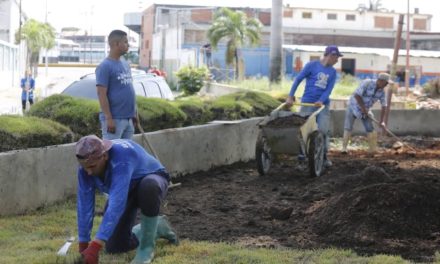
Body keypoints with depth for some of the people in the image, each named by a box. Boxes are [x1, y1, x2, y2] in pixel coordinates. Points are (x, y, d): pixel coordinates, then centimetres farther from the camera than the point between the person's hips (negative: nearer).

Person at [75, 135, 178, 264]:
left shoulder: (121, 157, -43)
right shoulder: (86, 165, -25)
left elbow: (117, 204, -49)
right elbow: (84, 204, -21)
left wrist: (96, 245, -53)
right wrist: (83, 245, -20)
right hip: (124, 191, 6)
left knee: (148, 187, -43)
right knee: (115, 246, -3)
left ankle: (147, 245, -21)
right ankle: (157, 227, 25)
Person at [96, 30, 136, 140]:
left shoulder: (125, 64, 15)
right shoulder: (105, 67, -11)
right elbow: (102, 94, -16)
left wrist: (134, 114, 18)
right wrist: (109, 118, -20)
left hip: (128, 118, 9)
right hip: (114, 119, -9)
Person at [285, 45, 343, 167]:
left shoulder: (333, 72, 8)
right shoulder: (312, 65, -3)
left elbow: (329, 89, 0)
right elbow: (298, 79, -2)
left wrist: (321, 101, -18)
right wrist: (290, 96, -8)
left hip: (323, 105, 3)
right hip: (307, 103, -3)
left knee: (324, 130, -5)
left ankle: (324, 156, 6)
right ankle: (302, 152, 12)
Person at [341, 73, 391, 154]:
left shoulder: (381, 91, -9)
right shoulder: (367, 83, -26)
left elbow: (384, 106, -5)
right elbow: (357, 95, -29)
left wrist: (381, 121, -11)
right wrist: (363, 108, -25)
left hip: (365, 110, 5)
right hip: (354, 106, -5)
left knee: (370, 129, -3)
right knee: (348, 128, -7)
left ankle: (373, 150, 1)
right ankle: (344, 148, 3)